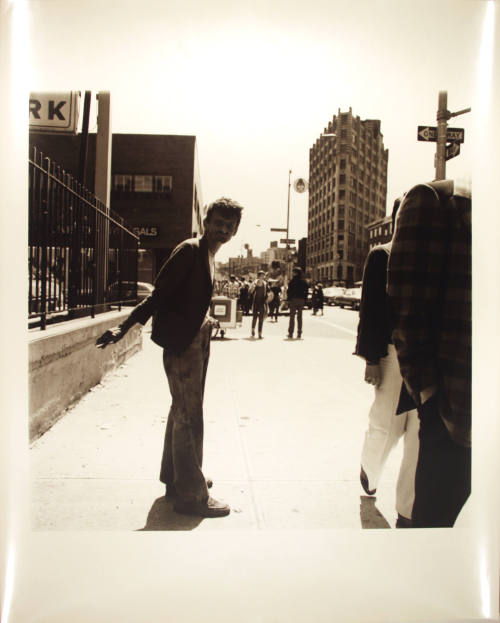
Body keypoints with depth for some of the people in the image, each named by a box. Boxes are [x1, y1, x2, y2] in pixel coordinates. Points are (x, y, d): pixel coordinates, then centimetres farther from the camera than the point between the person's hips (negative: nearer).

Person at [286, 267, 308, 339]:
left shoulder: (292, 281, -8)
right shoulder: (304, 281, 5)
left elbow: (289, 290, -8)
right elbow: (306, 291, 7)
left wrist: (288, 299, 0)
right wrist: (305, 301, 11)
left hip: (293, 300, -3)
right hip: (301, 300, 4)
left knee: (292, 317, 2)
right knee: (299, 317, 9)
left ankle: (290, 333, 0)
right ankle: (299, 334, 8)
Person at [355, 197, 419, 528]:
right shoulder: (381, 256, 1)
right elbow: (370, 308, -3)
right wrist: (371, 358, -8)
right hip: (394, 353, -3)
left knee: (422, 432, 5)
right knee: (386, 426, 5)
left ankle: (409, 511, 19)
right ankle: (369, 471, 40)